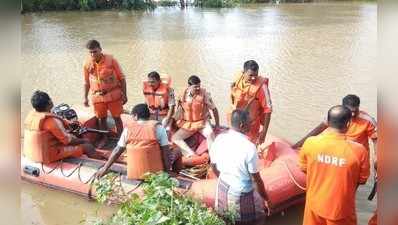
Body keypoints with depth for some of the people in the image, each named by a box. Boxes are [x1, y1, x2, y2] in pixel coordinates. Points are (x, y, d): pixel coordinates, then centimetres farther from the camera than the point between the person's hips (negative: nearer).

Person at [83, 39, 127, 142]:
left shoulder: (111, 60, -12)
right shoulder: (87, 64, -5)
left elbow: (121, 78, -6)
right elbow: (86, 82, 8)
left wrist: (124, 94, -6)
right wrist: (85, 97, 9)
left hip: (113, 94, -2)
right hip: (97, 96, 2)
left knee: (117, 118, 6)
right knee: (101, 119, 12)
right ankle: (104, 139, 28)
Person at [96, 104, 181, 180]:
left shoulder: (128, 128, 0)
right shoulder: (157, 127, -8)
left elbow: (117, 151, 5)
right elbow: (165, 151, -10)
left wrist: (105, 168, 17)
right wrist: (168, 171, 0)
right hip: (156, 174, -5)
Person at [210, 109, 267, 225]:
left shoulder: (219, 139, -11)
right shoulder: (249, 147, -27)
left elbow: (213, 165, 4)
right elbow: (257, 179, -18)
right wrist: (265, 198, -2)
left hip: (223, 188, 6)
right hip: (241, 194, -6)